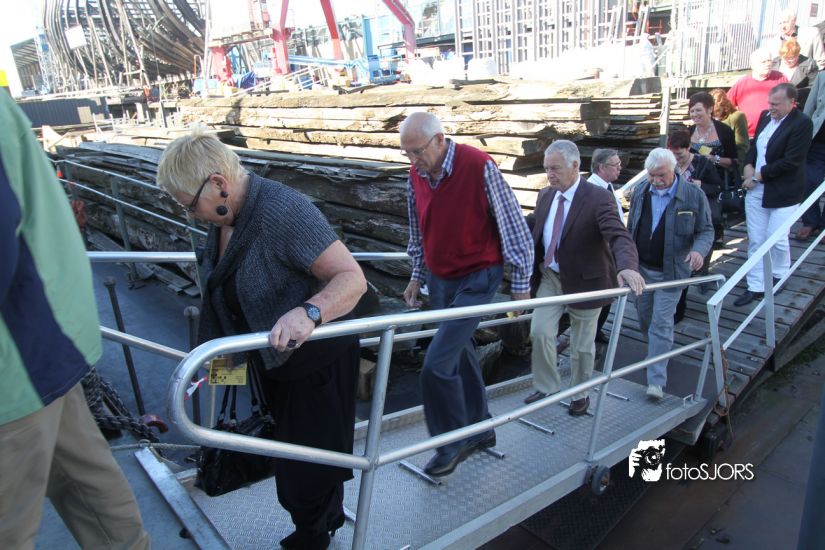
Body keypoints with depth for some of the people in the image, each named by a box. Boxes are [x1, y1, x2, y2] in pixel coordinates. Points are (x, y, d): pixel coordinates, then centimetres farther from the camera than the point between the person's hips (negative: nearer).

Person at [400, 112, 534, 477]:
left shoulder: (479, 167, -20)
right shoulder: (416, 174, 0)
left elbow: (513, 226, -14)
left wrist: (520, 283, -9)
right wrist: (417, 277, 16)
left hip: (475, 279, -7)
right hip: (438, 279, 7)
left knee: (437, 364, -11)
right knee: (460, 356, 16)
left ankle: (453, 443, 11)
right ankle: (480, 430, 35)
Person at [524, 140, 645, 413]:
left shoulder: (598, 198, -20)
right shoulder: (545, 195, 0)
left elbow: (619, 236, -33)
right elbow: (534, 235, 12)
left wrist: (627, 267, -52)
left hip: (584, 281, -4)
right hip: (550, 277, 5)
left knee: (582, 345, 10)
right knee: (539, 332, -4)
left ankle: (580, 394, 33)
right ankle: (546, 387, 20)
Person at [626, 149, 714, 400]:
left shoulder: (693, 195, -10)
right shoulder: (640, 192, 2)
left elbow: (706, 230, -3)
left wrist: (699, 249, -25)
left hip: (670, 272, -4)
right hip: (641, 268, 5)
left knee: (662, 323, -6)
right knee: (644, 317, 17)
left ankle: (656, 381, -2)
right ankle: (658, 350, 45)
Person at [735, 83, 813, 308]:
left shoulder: (802, 123, -14)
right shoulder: (765, 116, 7)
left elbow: (790, 161, -19)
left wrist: (758, 175, -15)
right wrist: (748, 165, -2)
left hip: (782, 192, -6)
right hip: (755, 189, 6)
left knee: (776, 237, 1)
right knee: (755, 240, 7)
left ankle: (779, 276, 29)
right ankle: (756, 287, 14)